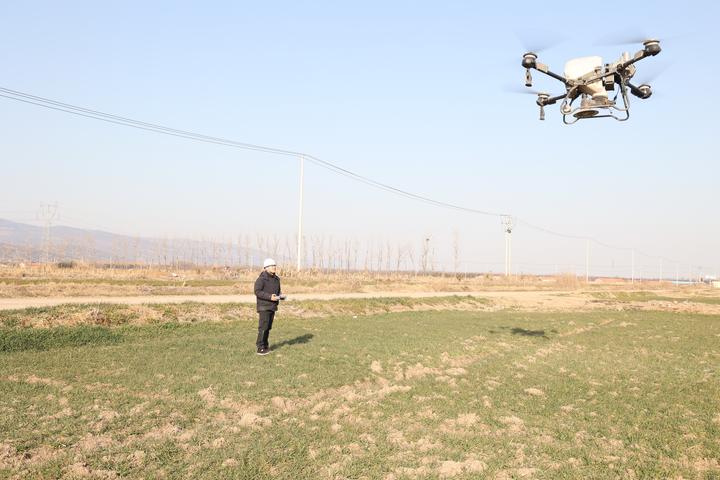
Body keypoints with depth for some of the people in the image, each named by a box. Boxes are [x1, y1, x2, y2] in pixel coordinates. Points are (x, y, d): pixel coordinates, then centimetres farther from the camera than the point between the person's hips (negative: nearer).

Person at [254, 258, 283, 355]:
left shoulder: (276, 279, 12)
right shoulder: (261, 279, -12)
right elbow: (257, 292, -18)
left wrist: (280, 295, 1)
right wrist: (269, 297, -25)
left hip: (272, 307, 7)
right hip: (264, 306, -7)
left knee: (268, 327, 11)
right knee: (263, 327, -10)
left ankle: (264, 344, 22)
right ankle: (260, 348, -7)